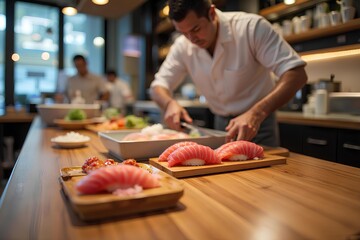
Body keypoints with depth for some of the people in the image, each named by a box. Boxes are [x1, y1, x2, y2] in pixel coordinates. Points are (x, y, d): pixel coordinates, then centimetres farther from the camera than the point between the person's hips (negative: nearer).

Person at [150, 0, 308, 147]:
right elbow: (158, 86, -4)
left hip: (258, 121, -3)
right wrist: (169, 103, -28)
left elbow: (296, 74, -27)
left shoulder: (251, 27, -22)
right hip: (221, 124, 4)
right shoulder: (182, 46, -9)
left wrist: (256, 113, -42)